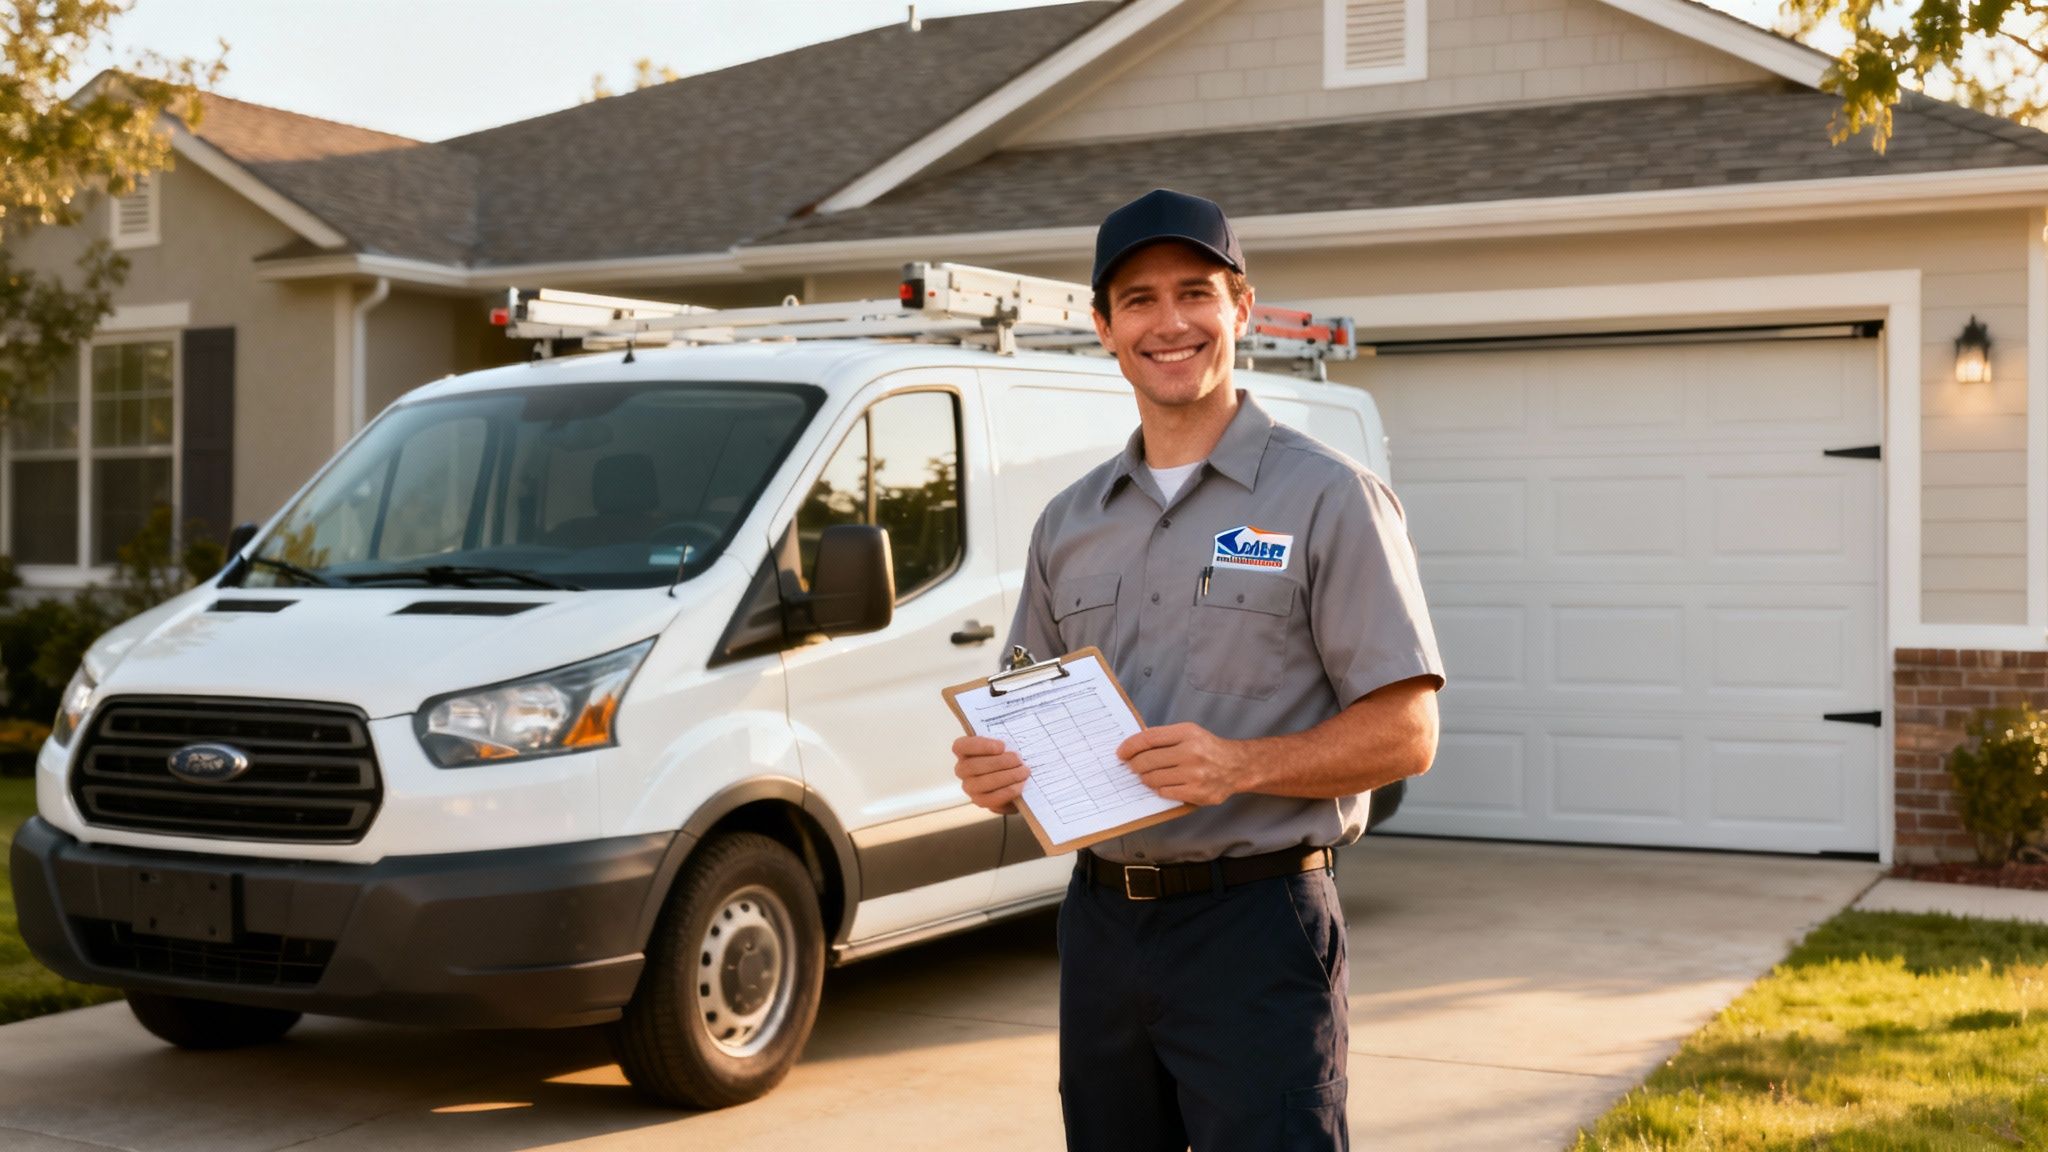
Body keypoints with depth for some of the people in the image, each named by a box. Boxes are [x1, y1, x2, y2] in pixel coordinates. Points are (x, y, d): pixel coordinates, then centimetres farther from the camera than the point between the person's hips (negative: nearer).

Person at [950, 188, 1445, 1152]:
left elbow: (1405, 733, -9)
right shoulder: (1068, 522, 13)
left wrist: (1240, 764, -23)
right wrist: (993, 773, -4)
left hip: (1256, 927, -5)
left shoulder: (1327, 499, -4)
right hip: (1100, 923, 6)